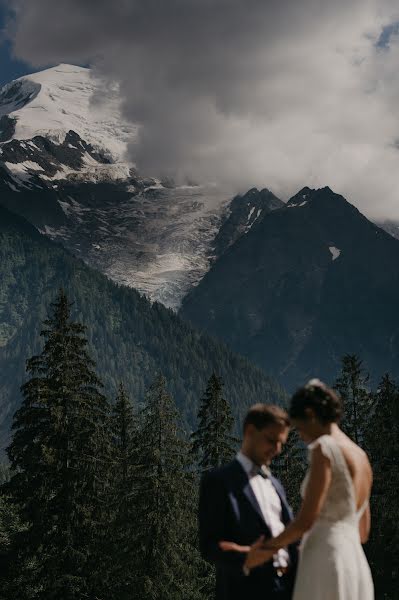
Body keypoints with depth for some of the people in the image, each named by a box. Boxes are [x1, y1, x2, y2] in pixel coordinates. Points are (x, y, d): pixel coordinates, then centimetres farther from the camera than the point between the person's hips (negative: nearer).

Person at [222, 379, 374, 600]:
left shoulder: (325, 448, -10)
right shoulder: (361, 455, 17)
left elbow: (306, 519, -15)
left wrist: (266, 549, -2)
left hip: (326, 566, -9)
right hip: (355, 566, 9)